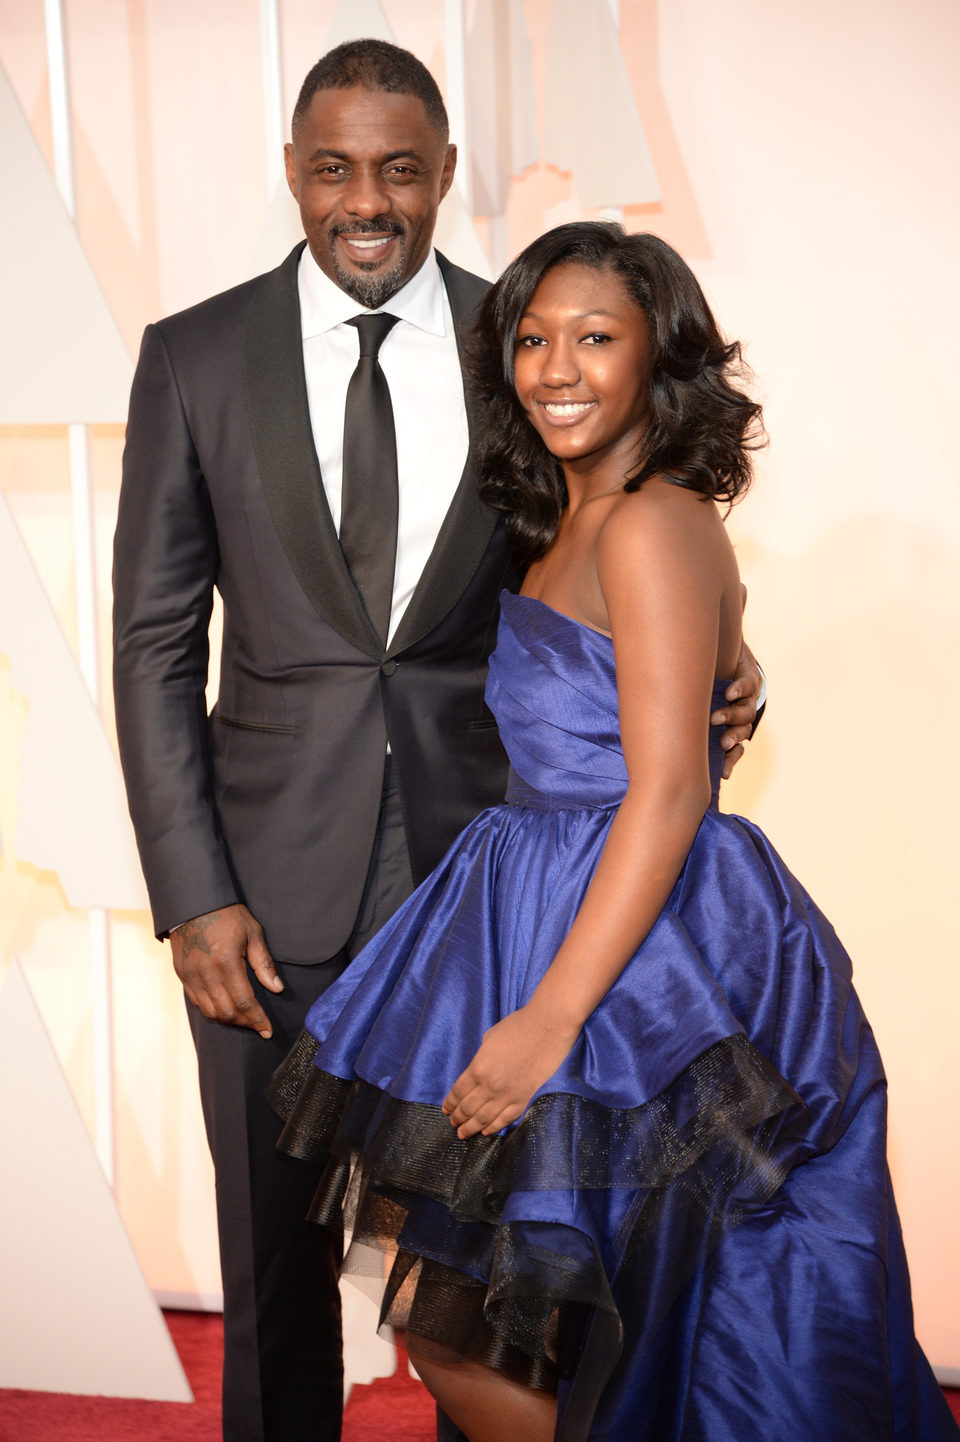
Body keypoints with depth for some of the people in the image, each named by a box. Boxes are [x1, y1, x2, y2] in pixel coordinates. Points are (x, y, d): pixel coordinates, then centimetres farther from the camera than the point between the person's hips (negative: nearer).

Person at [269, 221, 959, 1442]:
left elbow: (668, 793, -20)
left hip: (640, 960, -9)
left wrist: (551, 1017, -23)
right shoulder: (567, 528, 14)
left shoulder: (652, 526, -15)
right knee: (448, 1309, 15)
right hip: (543, 912, 9)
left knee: (453, 1319, -1)